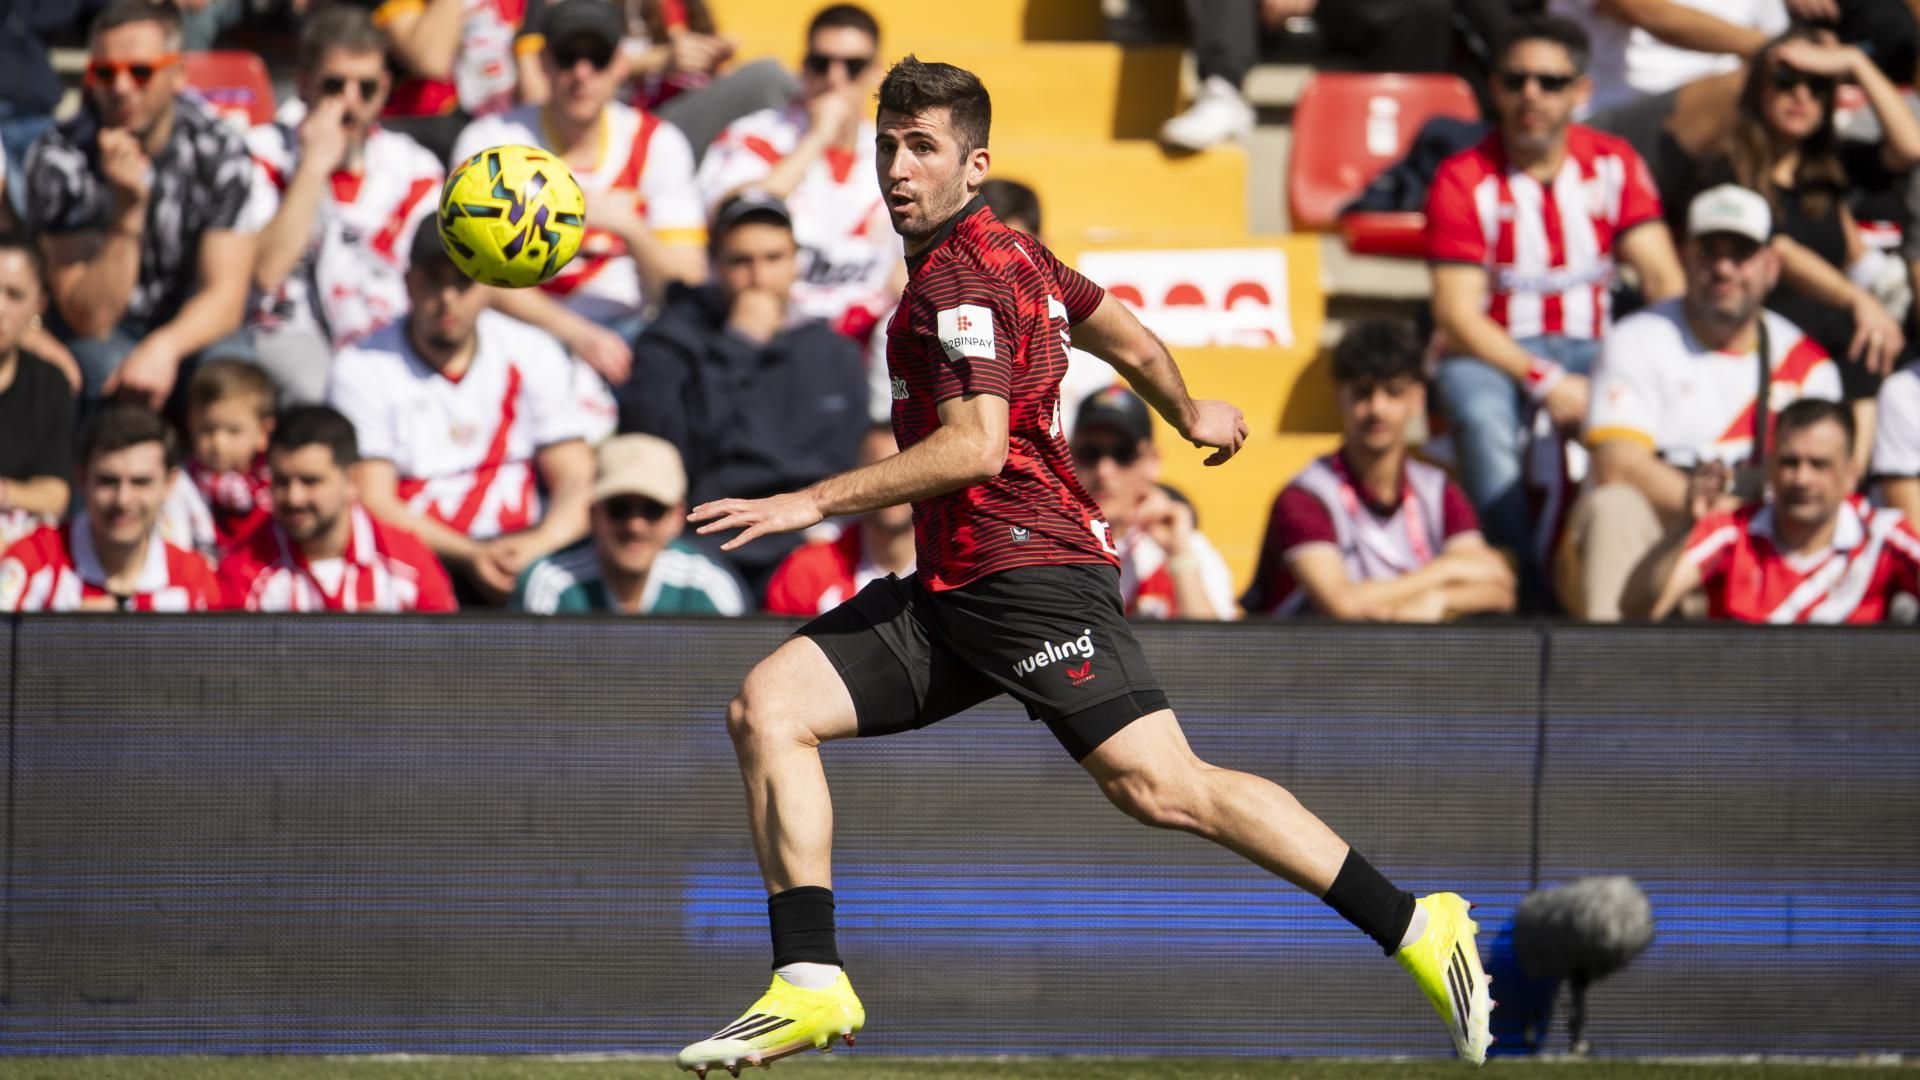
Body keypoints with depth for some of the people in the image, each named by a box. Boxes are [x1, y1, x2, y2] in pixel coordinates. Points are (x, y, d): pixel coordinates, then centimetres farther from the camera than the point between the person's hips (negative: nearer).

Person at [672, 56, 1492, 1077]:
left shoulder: (961, 278, -12)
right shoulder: (1009, 250, 18)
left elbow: (976, 446, -24)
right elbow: (1133, 343, 31)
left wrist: (813, 501, -24)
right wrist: (1192, 417, 51)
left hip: (1029, 569, -10)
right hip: (950, 588, 10)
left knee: (1160, 787, -17)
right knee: (766, 706, -1)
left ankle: (1416, 927, -12)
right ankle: (810, 986, -6)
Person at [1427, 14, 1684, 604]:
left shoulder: (1613, 164, 3)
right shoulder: (1464, 180, -6)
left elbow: (1662, 279, -4)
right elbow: (1457, 315, -12)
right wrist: (1545, 382, -23)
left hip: (1589, 350, 2)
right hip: (1493, 352, -2)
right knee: (1484, 418, -38)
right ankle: (1530, 591, -38)